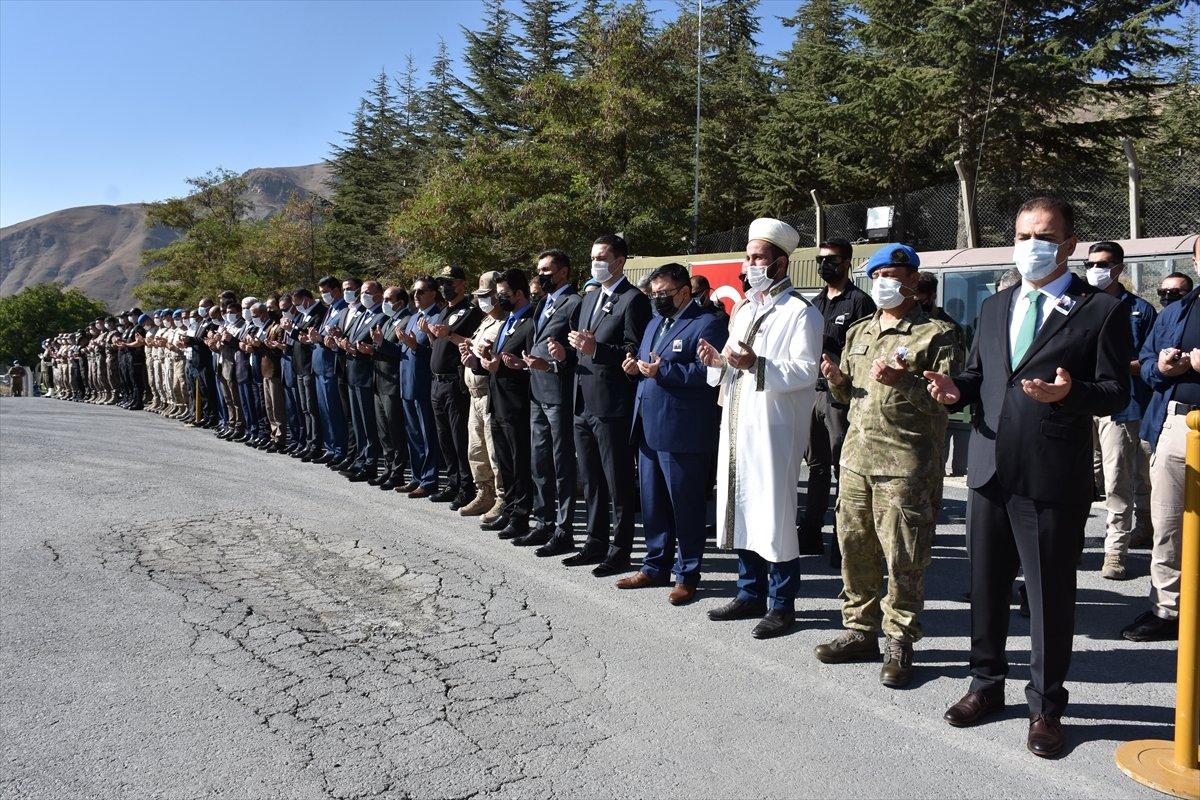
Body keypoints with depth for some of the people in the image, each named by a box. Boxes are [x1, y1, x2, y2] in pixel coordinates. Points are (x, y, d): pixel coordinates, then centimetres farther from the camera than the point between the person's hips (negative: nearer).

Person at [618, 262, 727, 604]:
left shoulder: (707, 325, -8)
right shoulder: (655, 323, 20)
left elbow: (709, 371, -21)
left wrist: (663, 370, -23)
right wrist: (636, 367, 2)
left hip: (683, 434, -8)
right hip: (648, 430, 8)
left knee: (686, 507, 3)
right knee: (652, 505, 16)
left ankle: (687, 576, 15)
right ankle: (656, 567, 30)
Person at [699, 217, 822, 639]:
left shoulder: (800, 311, -7)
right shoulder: (743, 308, 19)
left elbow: (806, 371, -15)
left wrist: (757, 364, -25)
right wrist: (718, 360, 4)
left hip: (774, 426, -8)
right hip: (737, 424, 8)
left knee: (774, 514, -4)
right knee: (741, 509, 13)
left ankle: (781, 605, 8)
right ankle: (751, 594, 25)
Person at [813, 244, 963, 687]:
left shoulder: (938, 334, -1)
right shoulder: (858, 332, 19)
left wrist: (902, 381, -23)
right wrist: (837, 379, 1)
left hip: (906, 463, -6)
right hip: (856, 455, 6)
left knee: (903, 556, -2)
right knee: (854, 547, 10)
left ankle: (900, 642, 10)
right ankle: (861, 630, 23)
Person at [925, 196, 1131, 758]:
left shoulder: (1101, 311, -2)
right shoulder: (994, 308, 15)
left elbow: (1116, 392, -6)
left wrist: (1069, 393, -26)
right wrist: (956, 388, -2)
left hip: (1054, 479, -5)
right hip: (989, 472, 5)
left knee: (1050, 596, 6)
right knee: (985, 587, 16)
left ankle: (1046, 707, 23)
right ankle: (986, 685, 34)